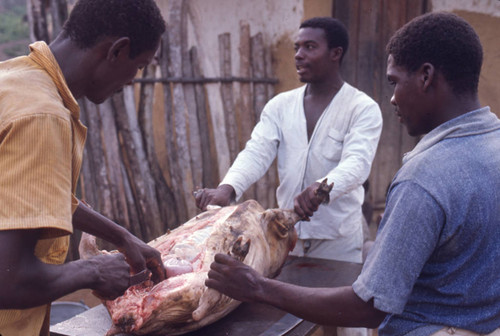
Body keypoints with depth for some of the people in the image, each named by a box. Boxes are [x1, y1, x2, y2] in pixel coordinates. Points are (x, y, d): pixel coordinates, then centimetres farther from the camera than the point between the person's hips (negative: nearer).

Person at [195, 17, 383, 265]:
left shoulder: (363, 108, -7)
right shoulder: (280, 105, 6)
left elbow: (357, 163, -22)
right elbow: (256, 153, -6)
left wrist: (322, 188, -43)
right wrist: (227, 188, -26)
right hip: (286, 235, 4)